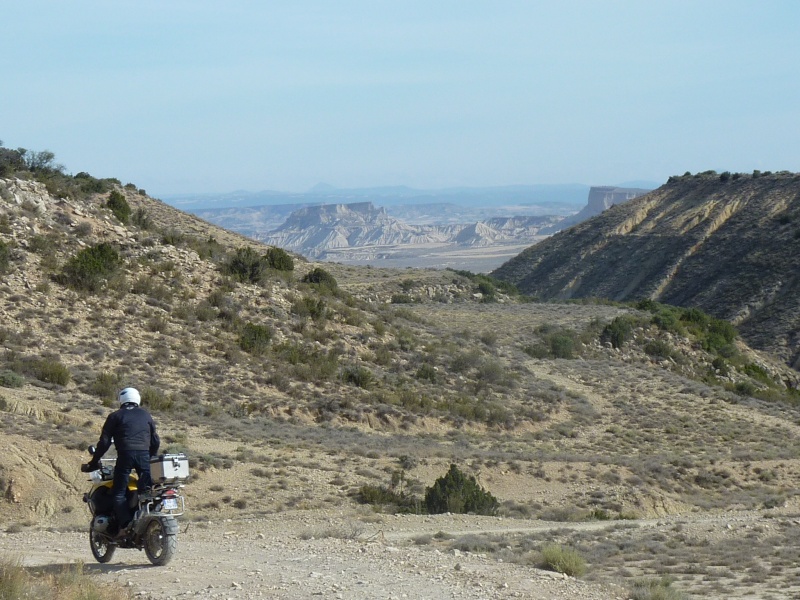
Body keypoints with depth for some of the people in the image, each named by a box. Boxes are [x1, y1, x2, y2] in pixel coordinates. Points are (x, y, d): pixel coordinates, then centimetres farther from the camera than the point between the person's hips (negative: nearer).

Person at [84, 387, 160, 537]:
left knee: (119, 492, -2)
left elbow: (105, 441, 4)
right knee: (148, 489, 10)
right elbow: (155, 441, 19)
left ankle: (125, 523, -19)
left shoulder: (115, 416, 10)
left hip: (125, 454, -3)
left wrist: (94, 461, 11)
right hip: (144, 455, 3)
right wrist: (152, 457, 33)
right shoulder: (146, 415, 19)